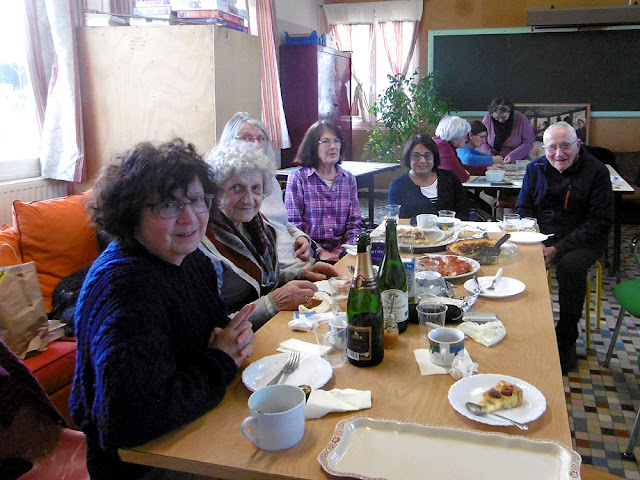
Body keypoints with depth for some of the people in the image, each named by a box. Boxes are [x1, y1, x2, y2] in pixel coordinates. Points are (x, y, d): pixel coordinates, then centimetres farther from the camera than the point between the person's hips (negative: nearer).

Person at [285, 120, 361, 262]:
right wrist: (320, 252, -16)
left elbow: (354, 224, 10)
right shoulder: (297, 179, -1)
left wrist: (346, 251, -8)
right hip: (311, 254, -4)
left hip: (341, 251, 4)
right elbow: (293, 225, -5)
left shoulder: (349, 179, 11)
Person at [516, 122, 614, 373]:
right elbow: (523, 211, 9)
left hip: (583, 239, -3)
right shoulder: (535, 169, 6)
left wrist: (558, 249, -21)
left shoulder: (596, 171, -6)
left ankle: (566, 341, -15)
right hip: (541, 235, 4)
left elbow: (599, 223, -10)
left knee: (570, 266, -34)